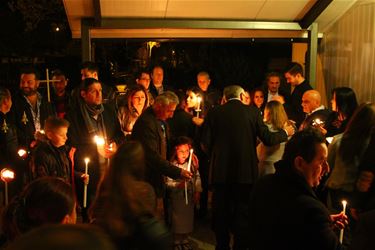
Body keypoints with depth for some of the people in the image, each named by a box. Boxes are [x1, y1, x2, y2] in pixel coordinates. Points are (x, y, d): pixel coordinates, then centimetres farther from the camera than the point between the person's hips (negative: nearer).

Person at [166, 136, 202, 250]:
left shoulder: (192, 165, -2)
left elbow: (197, 178, 3)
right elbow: (168, 183, -15)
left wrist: (197, 192, -1)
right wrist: (177, 185, -30)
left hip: (189, 196, 4)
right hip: (176, 197, -4)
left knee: (188, 218, 13)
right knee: (176, 219, 6)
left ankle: (185, 240, 31)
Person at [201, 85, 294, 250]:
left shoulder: (214, 113, 0)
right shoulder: (252, 112, -2)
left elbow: (206, 143, -4)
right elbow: (267, 139, -2)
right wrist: (285, 133, 16)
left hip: (220, 171, 1)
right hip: (245, 171, -1)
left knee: (221, 213, 13)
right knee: (243, 213, 10)